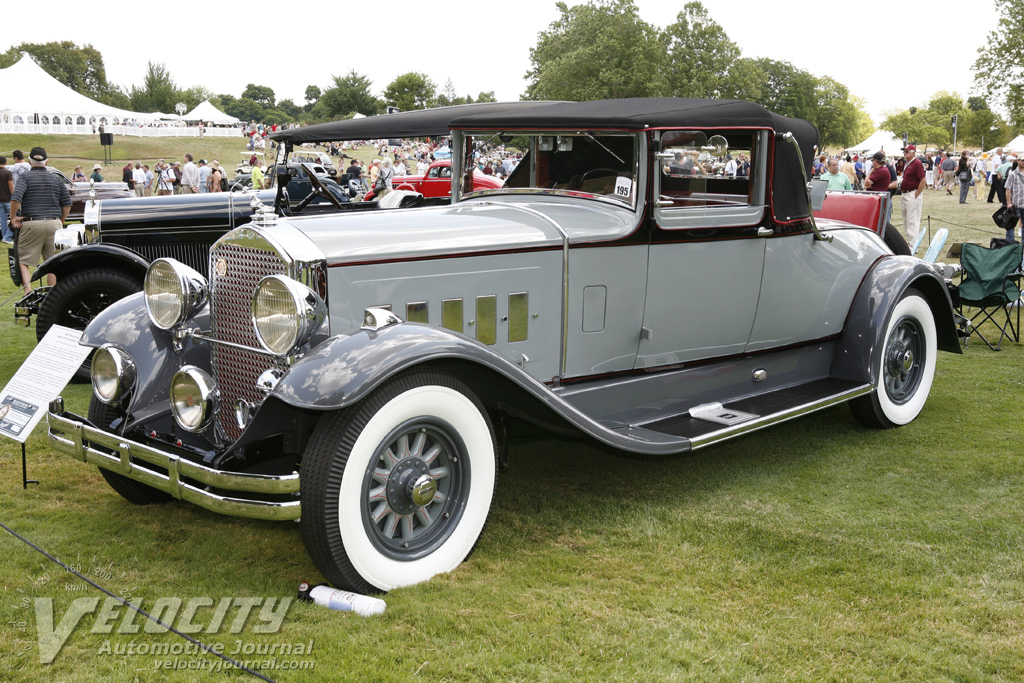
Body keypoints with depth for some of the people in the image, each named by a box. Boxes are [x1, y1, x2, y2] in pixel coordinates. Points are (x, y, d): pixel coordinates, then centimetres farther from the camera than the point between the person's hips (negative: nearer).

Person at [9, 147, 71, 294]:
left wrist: (13, 218, -5)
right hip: (54, 224, 3)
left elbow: (16, 198, -15)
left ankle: (28, 291, -17)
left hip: (31, 224, -3)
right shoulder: (56, 179, 12)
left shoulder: (25, 178, 1)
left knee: (22, 261, 3)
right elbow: (67, 203, 8)